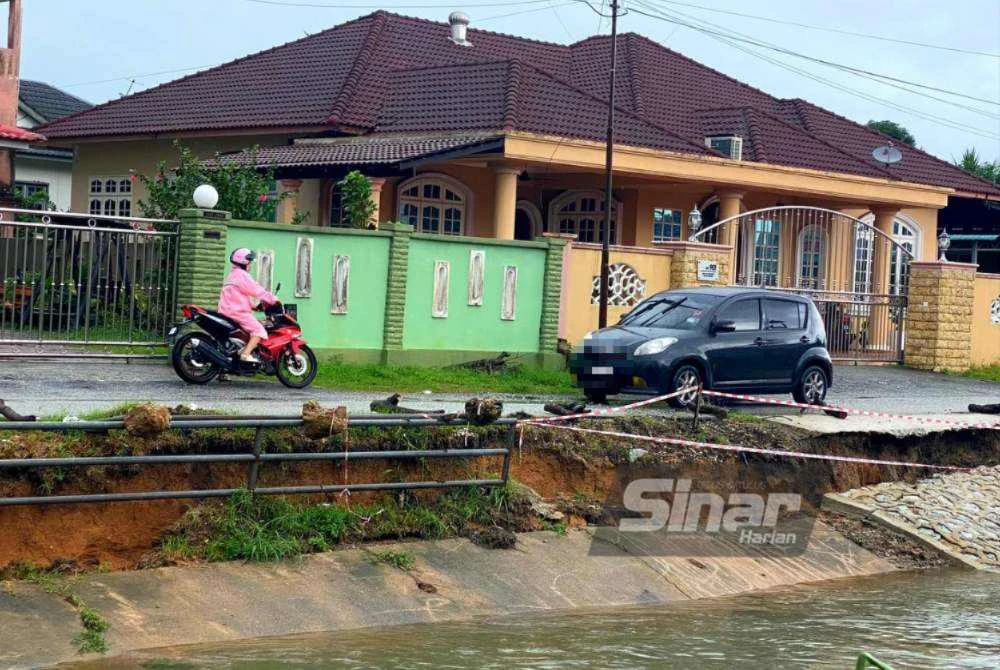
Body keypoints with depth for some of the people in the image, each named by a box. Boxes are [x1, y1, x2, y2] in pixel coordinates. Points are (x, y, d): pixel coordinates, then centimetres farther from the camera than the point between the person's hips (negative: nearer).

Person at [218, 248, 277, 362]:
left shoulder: (232, 275, 24)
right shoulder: (242, 275, -9)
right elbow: (256, 290, -14)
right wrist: (274, 299, -8)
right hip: (238, 312, -10)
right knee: (260, 331, -18)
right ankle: (246, 354, -30)